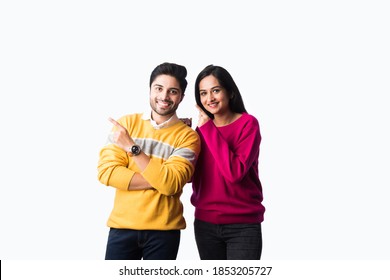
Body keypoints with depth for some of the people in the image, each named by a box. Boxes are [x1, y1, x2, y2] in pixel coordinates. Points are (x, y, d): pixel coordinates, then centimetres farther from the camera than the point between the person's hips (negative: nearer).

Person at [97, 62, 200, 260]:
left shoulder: (187, 136, -4)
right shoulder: (126, 123, 3)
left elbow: (171, 183, -16)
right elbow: (106, 171, -7)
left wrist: (132, 147, -18)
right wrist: (158, 180, -15)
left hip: (163, 230, -1)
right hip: (122, 225, 1)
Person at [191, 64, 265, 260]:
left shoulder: (248, 123, -9)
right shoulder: (203, 128, 8)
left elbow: (235, 172, -22)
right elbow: (191, 173, 7)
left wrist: (208, 129, -18)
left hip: (243, 225, -5)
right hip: (205, 223, 5)